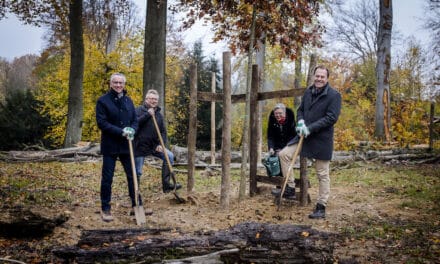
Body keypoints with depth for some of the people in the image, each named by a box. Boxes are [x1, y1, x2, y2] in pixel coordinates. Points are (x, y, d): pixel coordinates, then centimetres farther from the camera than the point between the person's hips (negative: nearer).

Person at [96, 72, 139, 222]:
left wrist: (132, 130, -11)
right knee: (107, 178, 3)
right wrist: (121, 132, -20)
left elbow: (135, 120, 12)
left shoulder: (128, 101, 10)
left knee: (132, 175, 9)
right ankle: (105, 209, 13)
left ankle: (137, 205, 20)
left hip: (126, 145, 4)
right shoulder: (103, 101, -6)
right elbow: (101, 122, -13)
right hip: (110, 146, -4)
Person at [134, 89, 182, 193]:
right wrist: (147, 114, -27)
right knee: (137, 172, 0)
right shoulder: (139, 110, -7)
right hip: (140, 146, -5)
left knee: (169, 156, -9)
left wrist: (161, 144, -6)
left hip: (154, 145, 5)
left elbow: (163, 131, 10)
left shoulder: (158, 114, 10)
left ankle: (166, 185, -4)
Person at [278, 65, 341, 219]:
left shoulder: (334, 95, -11)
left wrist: (310, 128, -21)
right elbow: (300, 109, 16)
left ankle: (321, 207, 13)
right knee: (284, 154, -6)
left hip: (322, 140, -6)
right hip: (304, 136, 6)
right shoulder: (308, 92, 8)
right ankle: (290, 187, 8)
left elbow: (331, 118, -17)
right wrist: (301, 122, -7)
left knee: (323, 174, 3)